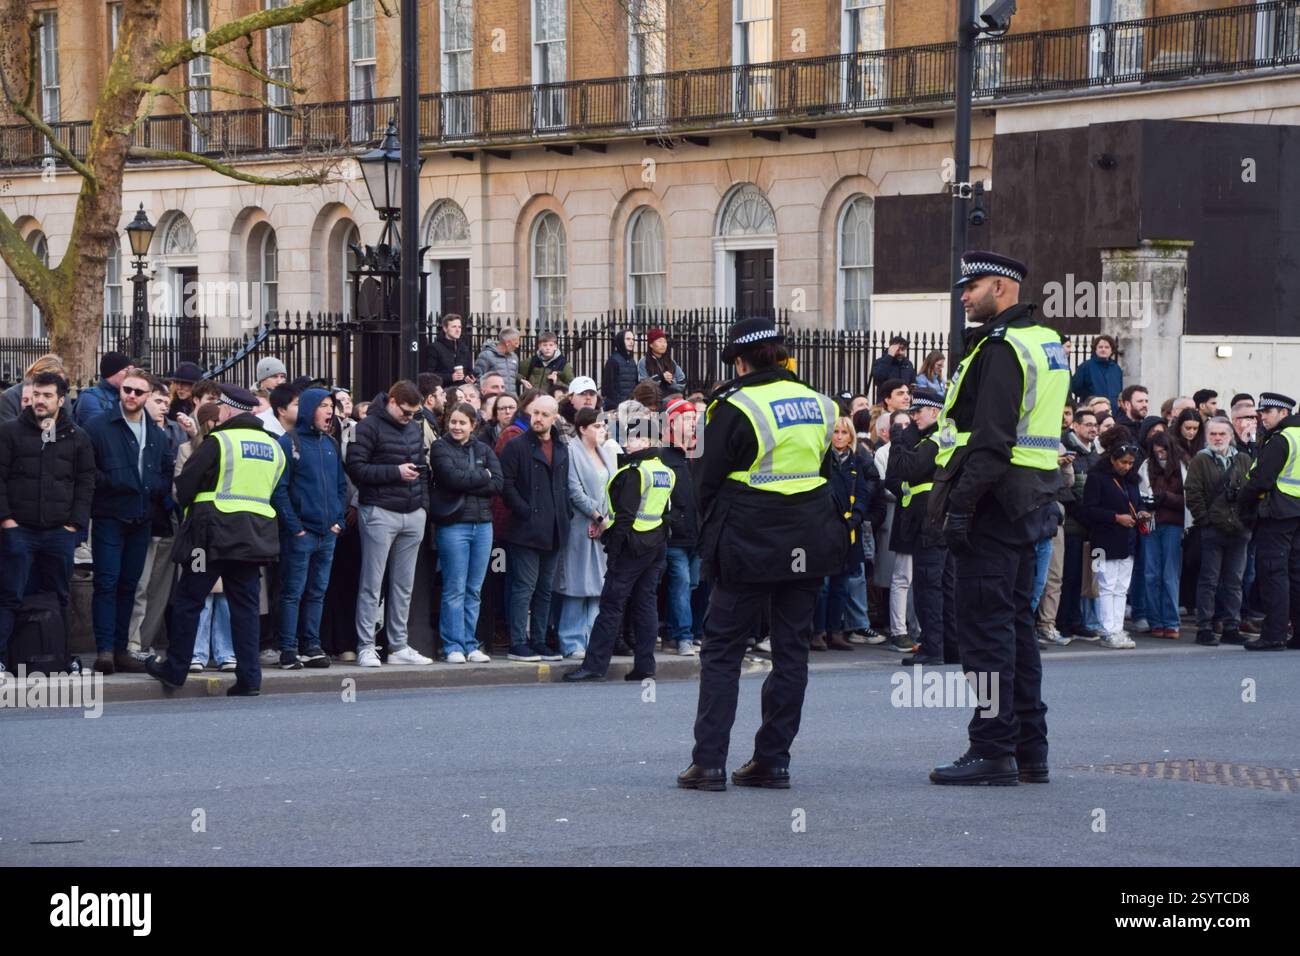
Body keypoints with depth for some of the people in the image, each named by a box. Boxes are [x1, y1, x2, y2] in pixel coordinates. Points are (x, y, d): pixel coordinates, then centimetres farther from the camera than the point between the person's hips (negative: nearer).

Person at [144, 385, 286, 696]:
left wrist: (186, 506, 15)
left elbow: (184, 486, -4)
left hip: (214, 532, -6)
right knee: (245, 605, 6)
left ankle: (175, 669, 10)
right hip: (254, 536, 6)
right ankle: (248, 678, 0)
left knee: (188, 601, 5)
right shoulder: (273, 447, 11)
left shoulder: (218, 441, -8)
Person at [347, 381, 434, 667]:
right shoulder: (370, 427, -7)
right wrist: (395, 472, -17)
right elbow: (355, 467, -15)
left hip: (413, 515, 7)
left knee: (404, 585, 9)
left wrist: (424, 503, 12)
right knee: (371, 584, -4)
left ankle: (399, 647, 15)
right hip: (380, 513, -7)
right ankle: (366, 648, -2)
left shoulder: (414, 428, 15)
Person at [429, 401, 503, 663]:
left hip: (482, 524, 4)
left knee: (474, 590, 7)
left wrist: (467, 484, -10)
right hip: (453, 524, -4)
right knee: (455, 589, -5)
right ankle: (453, 647, -1)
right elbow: (452, 477, -15)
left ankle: (470, 645, 12)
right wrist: (482, 476, -3)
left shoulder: (484, 450, 13)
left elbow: (498, 484, 0)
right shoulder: (440, 448, 1)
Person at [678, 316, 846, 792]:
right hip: (810, 548, 5)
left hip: (749, 547, -5)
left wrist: (712, 534, 9)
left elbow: (708, 480, -4)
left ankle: (709, 762, -4)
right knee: (792, 651, 10)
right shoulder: (818, 404, 7)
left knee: (721, 652, 2)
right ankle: (773, 761, 9)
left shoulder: (734, 408, -10)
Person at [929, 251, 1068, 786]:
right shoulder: (1046, 341, 17)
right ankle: (1030, 752, 16)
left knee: (984, 627, -7)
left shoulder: (1001, 348, -15)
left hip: (995, 501, -10)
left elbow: (991, 440, -22)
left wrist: (960, 505, -21)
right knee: (1015, 624, 13)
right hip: (1028, 502, 10)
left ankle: (993, 752, -7)